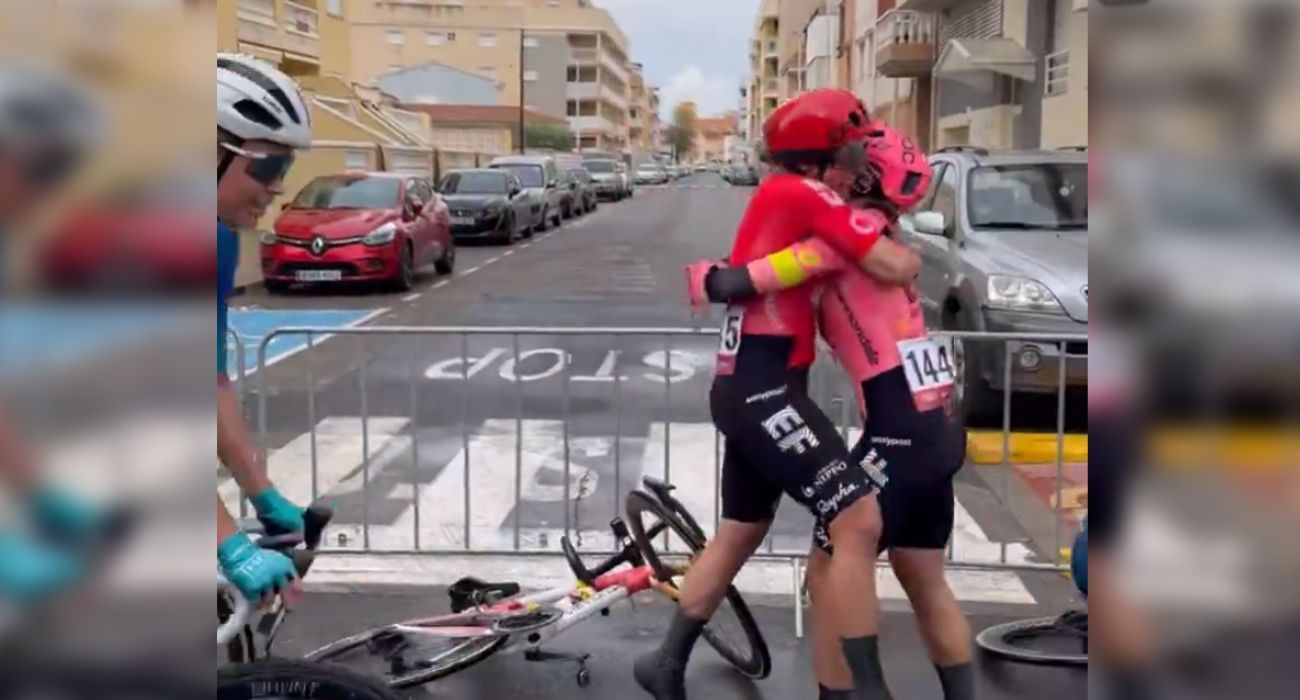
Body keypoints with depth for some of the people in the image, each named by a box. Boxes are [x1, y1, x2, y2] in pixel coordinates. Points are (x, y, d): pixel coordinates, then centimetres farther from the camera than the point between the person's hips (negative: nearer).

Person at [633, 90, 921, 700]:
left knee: (741, 531, 21)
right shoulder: (800, 194, -11)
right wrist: (912, 251, 6)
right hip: (764, 389, -10)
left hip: (748, 388, 10)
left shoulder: (778, 198, 17)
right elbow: (895, 268, -15)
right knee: (859, 520, -12)